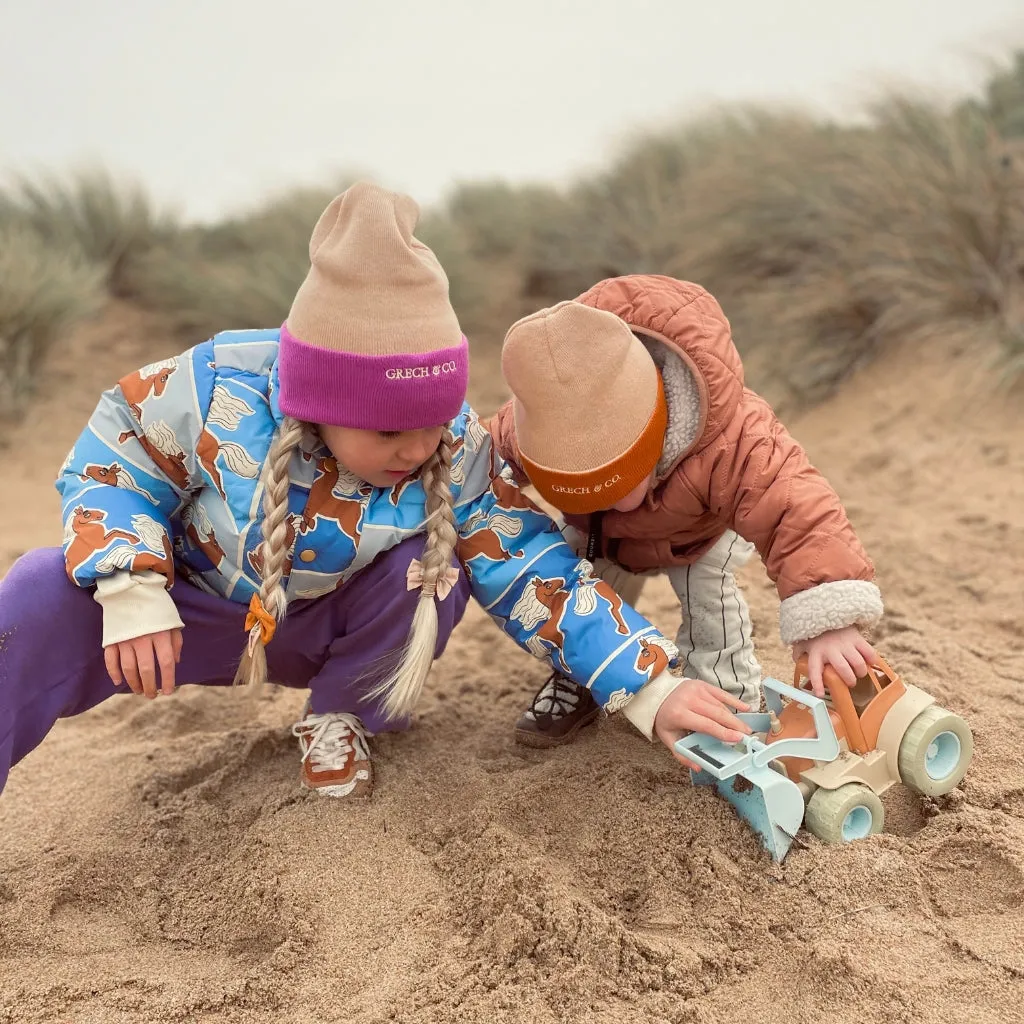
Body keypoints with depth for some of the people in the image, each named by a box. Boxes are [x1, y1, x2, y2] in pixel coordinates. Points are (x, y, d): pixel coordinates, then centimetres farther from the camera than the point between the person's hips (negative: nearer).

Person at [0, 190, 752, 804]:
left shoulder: (459, 454, -25)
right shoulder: (220, 388, -29)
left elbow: (538, 578, -25)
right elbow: (110, 458, -15)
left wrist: (650, 687, -34)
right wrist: (129, 588, -30)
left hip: (335, 631, 2)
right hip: (198, 614, -1)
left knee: (430, 561, -29)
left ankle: (339, 718, -3)